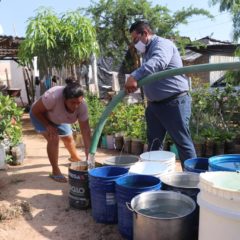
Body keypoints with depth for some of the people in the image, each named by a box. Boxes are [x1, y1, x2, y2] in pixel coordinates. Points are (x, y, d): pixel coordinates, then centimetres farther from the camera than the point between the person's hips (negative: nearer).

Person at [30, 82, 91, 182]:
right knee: (54, 139, -22)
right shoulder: (53, 96, -45)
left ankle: (75, 158, 50)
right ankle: (55, 171, -5)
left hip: (58, 119, 5)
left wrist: (88, 154, -32)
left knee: (68, 138, 18)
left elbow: (85, 130, -28)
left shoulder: (82, 105, -31)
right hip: (40, 115, -4)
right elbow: (35, 110, -29)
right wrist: (48, 126, -32)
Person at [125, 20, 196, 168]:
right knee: (154, 143, 14)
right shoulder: (147, 51, 18)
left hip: (174, 102, -9)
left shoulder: (162, 44, -12)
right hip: (154, 104, 10)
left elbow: (158, 62, -35)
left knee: (183, 142, -2)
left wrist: (134, 76, -45)